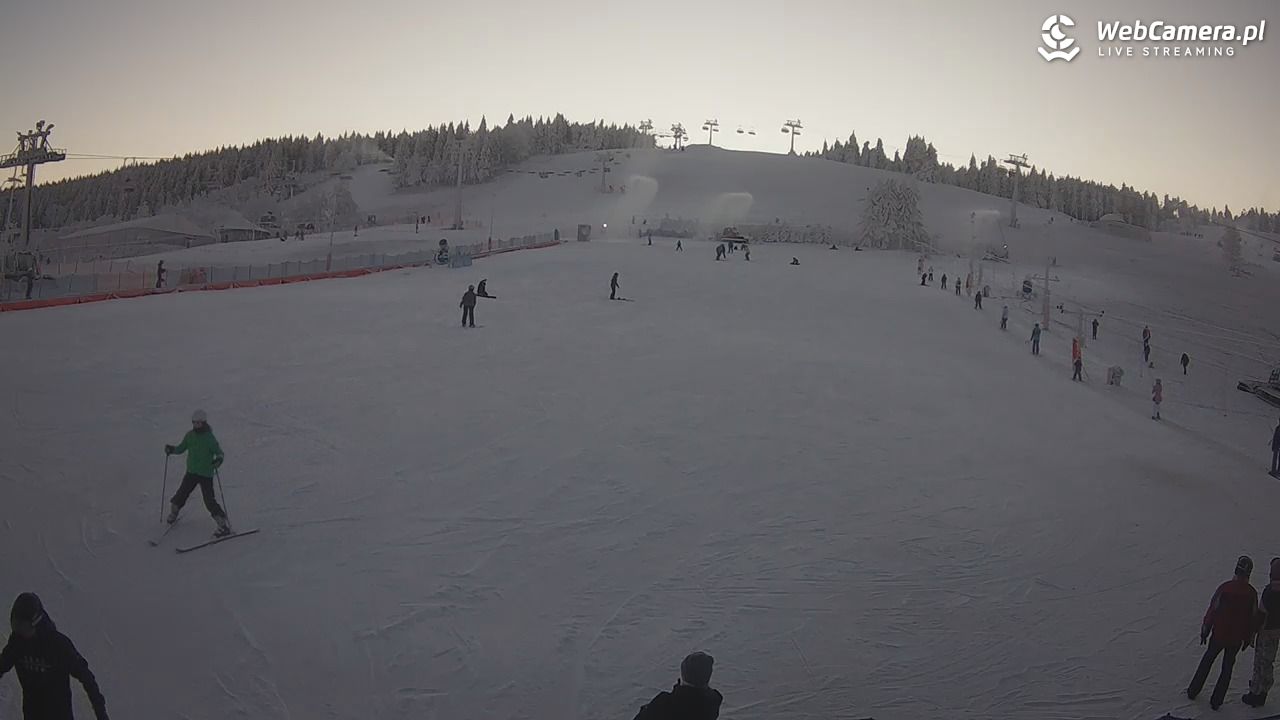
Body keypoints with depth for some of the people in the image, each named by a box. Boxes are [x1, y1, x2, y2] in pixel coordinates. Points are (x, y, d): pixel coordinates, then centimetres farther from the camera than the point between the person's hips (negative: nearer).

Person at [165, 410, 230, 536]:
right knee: (181, 493, 16)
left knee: (209, 501, -10)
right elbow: (181, 448, 13)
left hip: (206, 474, -6)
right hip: (191, 472, 6)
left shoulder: (210, 438, -14)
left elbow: (220, 453, -14)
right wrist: (172, 449, -6)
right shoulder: (190, 435, 2)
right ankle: (173, 514, 44)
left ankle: (224, 526, -5)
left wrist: (219, 460, -36)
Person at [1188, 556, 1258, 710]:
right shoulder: (1252, 593, -10)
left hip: (1219, 635, -1)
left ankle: (1193, 691, 27)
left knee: (1207, 661, 18)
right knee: (1227, 668, 14)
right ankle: (1216, 701, 19)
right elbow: (1252, 618, -1)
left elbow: (1212, 610, -10)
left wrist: (1204, 631, 2)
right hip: (1236, 638, 1)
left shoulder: (1224, 587, -16)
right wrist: (1247, 638, 13)